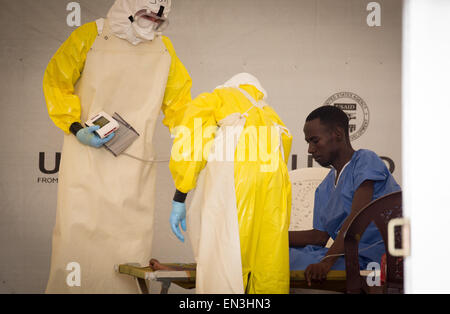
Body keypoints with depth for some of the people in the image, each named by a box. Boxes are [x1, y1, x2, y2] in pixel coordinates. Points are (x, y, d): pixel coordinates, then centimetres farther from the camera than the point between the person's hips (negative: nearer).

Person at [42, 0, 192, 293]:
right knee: (79, 231, -7)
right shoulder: (89, 37, -3)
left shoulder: (164, 49, 10)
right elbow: (57, 81, 2)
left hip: (135, 164, 3)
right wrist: (76, 128, -10)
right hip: (88, 155, -3)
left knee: (133, 241, 0)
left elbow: (178, 100, 17)